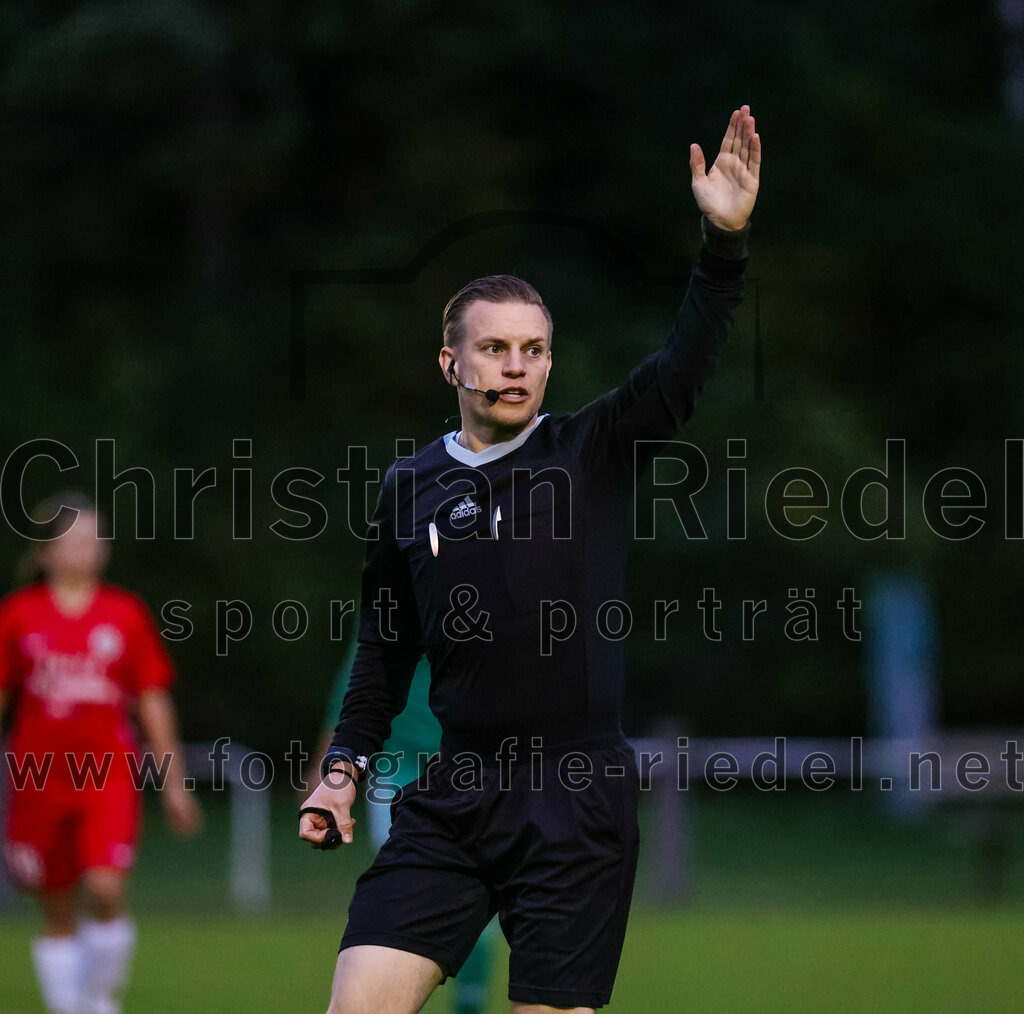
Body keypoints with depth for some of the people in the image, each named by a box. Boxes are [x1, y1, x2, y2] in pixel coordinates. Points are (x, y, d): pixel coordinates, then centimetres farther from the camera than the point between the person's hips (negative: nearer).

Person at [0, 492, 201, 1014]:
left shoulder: (127, 614, 4)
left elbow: (154, 702, 8)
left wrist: (173, 782, 8)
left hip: (109, 775, -1)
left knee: (106, 890, -18)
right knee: (57, 912, 6)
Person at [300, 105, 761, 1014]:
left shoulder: (595, 453, 3)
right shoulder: (409, 486, 11)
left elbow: (682, 368, -12)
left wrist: (725, 241, -25)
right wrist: (347, 764, 15)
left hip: (577, 801, -2)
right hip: (450, 797, 2)